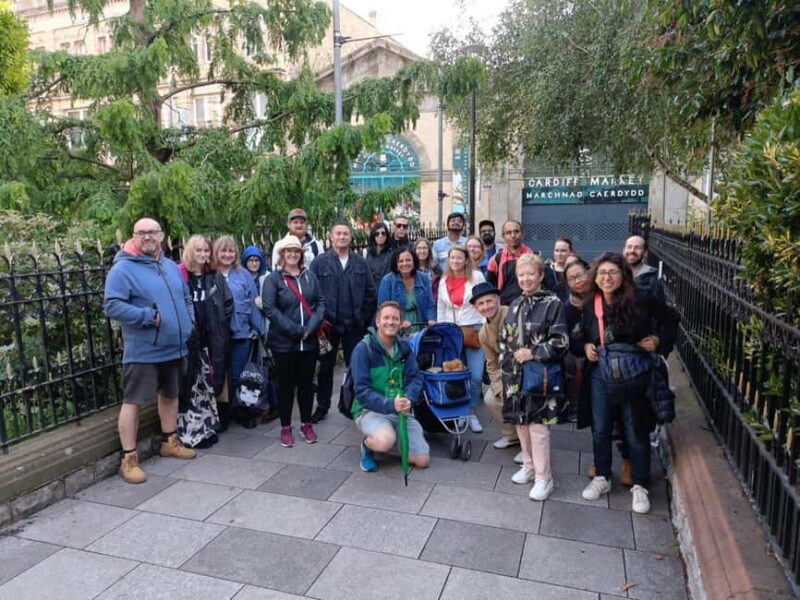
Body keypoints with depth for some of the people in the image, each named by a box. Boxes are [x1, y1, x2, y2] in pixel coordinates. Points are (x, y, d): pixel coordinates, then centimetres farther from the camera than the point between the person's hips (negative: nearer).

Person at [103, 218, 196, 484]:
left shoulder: (171, 267, 12)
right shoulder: (123, 269, -11)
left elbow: (186, 299, 21)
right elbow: (111, 305, -19)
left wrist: (187, 325, 6)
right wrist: (148, 317, -24)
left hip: (174, 348, 7)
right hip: (142, 351, -7)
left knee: (171, 394, 19)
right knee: (133, 401, -1)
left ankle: (170, 442, 36)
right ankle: (129, 459, 9)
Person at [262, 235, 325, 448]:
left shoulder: (310, 276, 9)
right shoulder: (273, 278, -3)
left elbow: (320, 302, 5)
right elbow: (270, 308, -11)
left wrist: (310, 328, -11)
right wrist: (295, 330, -16)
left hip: (309, 342, 3)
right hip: (284, 342, -3)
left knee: (306, 382, 12)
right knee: (286, 385, 7)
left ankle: (306, 424, 25)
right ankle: (286, 428, 19)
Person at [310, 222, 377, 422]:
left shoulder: (360, 263, 5)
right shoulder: (320, 262, -2)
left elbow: (370, 292, 4)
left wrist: (364, 318, -1)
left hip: (354, 325, 2)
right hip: (328, 324, -1)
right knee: (326, 367, 10)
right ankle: (322, 406, 23)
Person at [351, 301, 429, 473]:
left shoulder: (404, 348, 6)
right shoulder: (363, 349, -12)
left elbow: (416, 378, -3)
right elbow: (362, 390, -17)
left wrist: (409, 399, -25)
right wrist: (389, 405, -30)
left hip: (402, 411, 5)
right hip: (371, 410, -5)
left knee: (422, 461, -4)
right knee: (386, 441, -37)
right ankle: (367, 446, 0)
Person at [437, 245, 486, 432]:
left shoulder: (476, 277, -1)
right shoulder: (444, 281, 10)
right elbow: (440, 309, 13)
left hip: (474, 331, -3)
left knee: (476, 375, -7)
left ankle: (472, 412, 9)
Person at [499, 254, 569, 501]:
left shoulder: (552, 303, -9)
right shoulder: (515, 305, 11)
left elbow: (561, 341, -13)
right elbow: (504, 338, 17)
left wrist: (533, 353, -19)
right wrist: (505, 364, 8)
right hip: (515, 374, 6)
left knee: (537, 425, -3)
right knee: (520, 422, 15)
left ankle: (543, 477, 11)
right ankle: (529, 466, 33)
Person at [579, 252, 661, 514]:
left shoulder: (638, 303, -12)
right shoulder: (589, 306, -2)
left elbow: (657, 330, 2)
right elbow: (582, 337, 12)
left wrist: (654, 341, -18)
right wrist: (586, 347, -7)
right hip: (599, 375, 3)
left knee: (636, 432, 8)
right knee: (600, 429, 14)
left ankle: (640, 486, 27)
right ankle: (602, 478, 34)